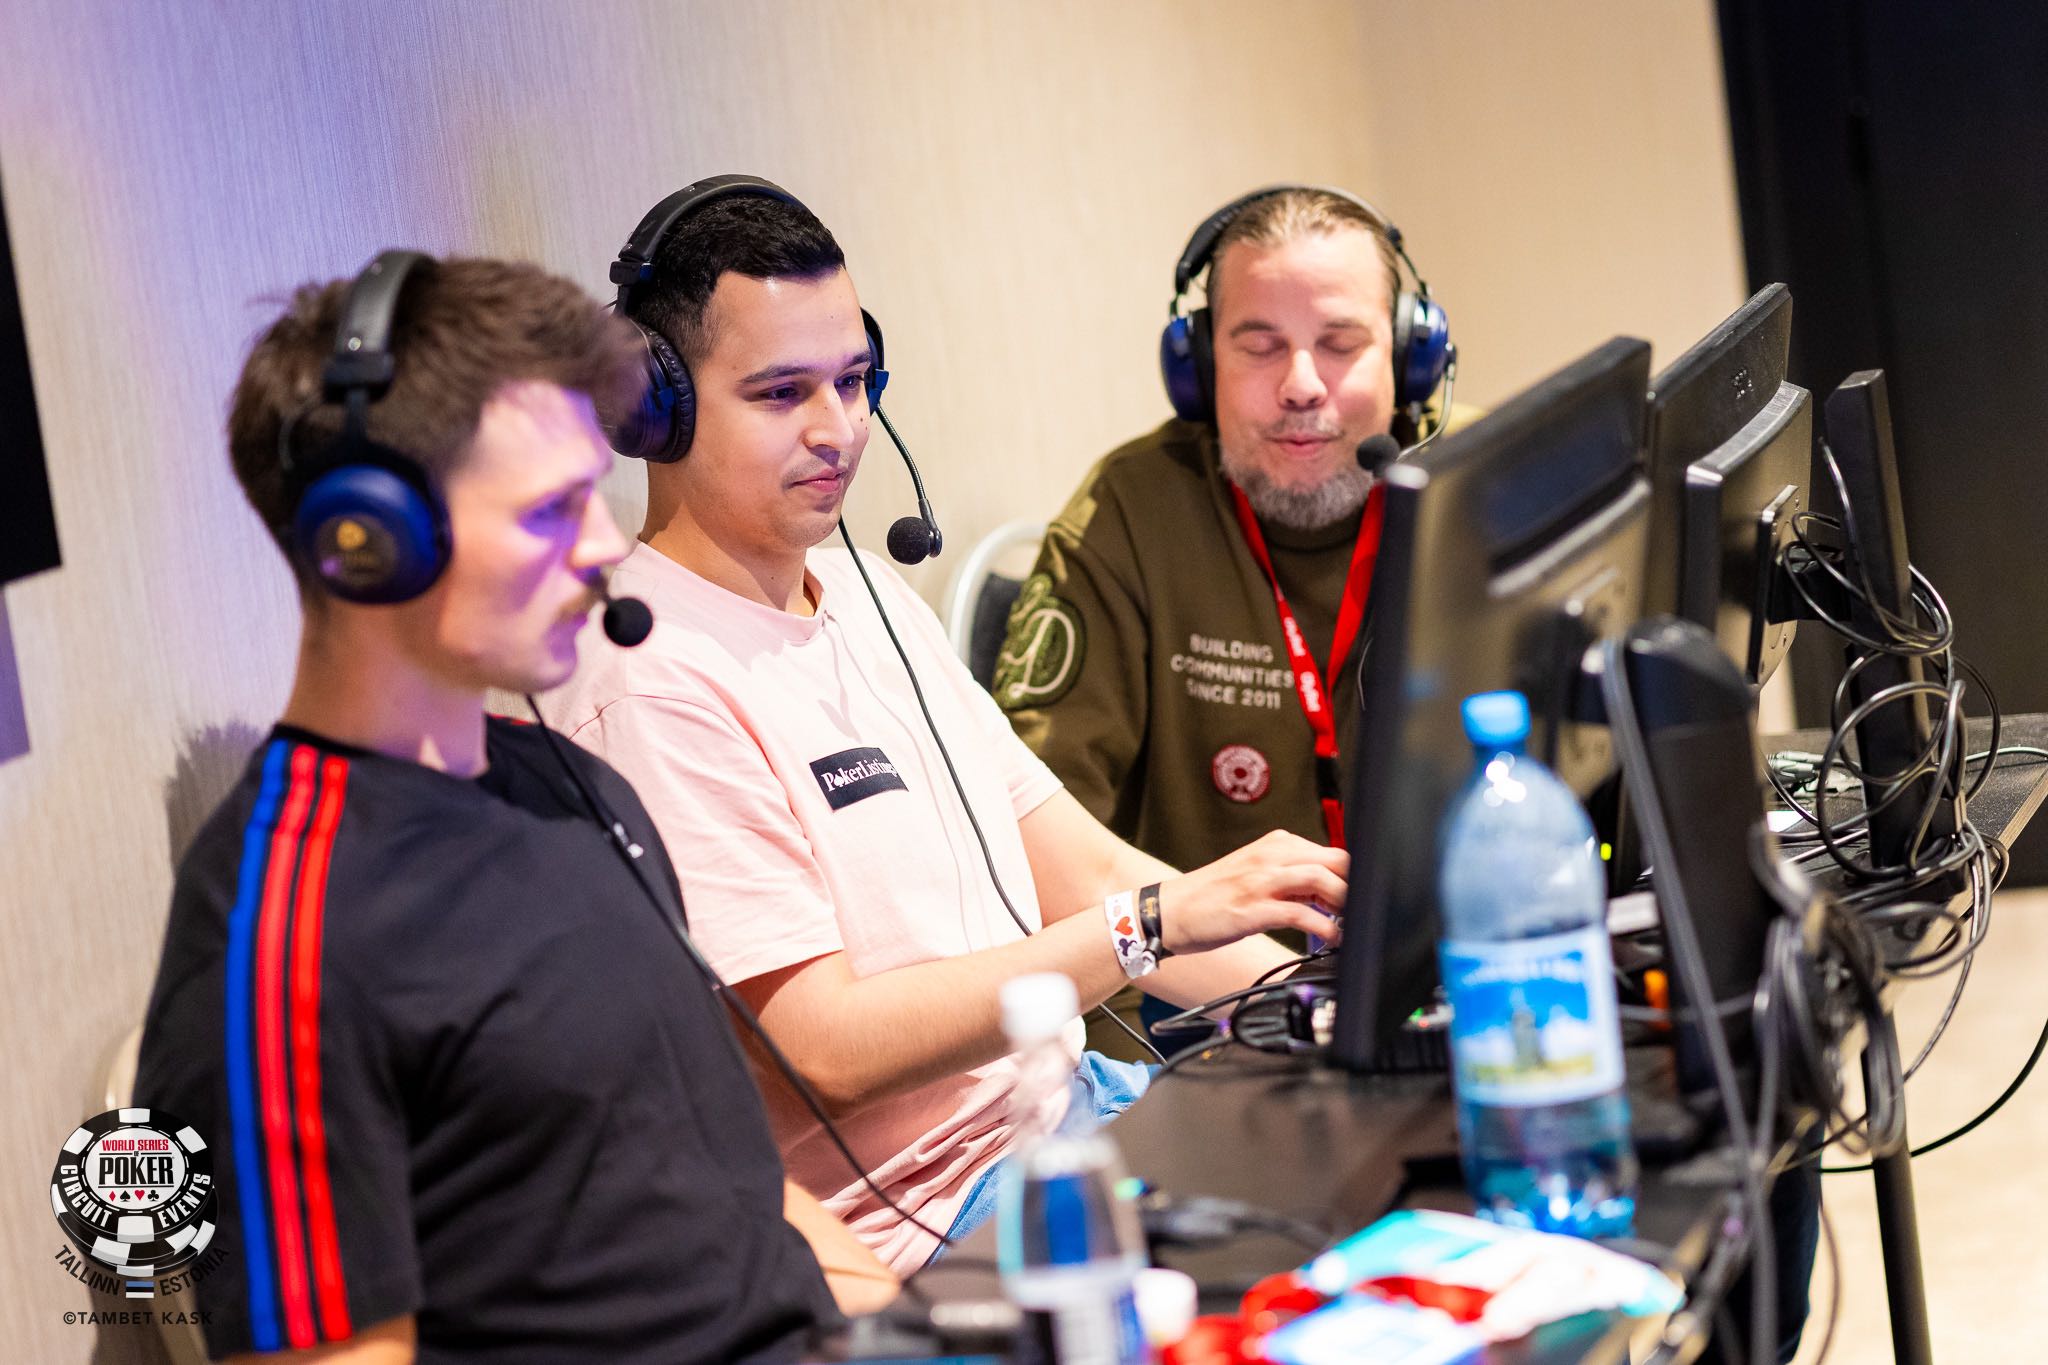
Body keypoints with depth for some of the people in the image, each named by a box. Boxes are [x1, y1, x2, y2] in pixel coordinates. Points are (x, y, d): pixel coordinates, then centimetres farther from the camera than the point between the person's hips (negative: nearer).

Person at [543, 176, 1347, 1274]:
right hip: (920, 1217, -9)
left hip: (1065, 1097, 9)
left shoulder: (865, 594, 14)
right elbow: (830, 1047, -19)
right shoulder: (653, 685, -16)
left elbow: (1083, 872, 13)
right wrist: (1157, 920, -22)